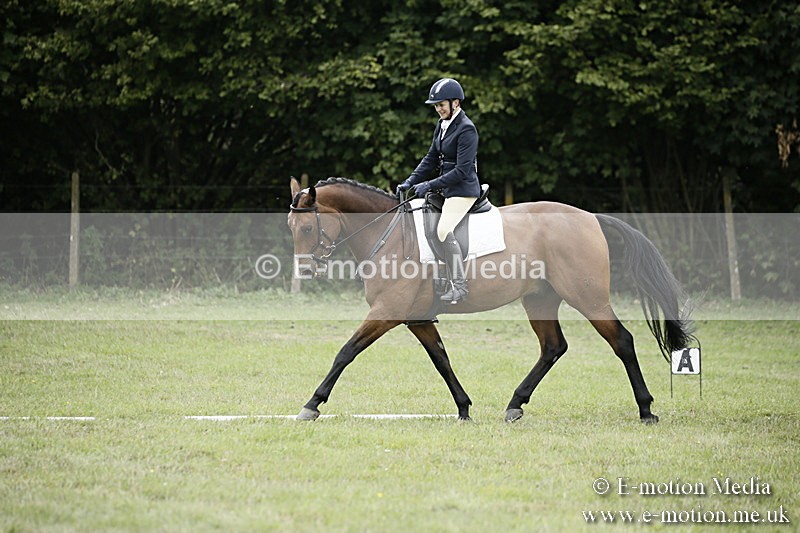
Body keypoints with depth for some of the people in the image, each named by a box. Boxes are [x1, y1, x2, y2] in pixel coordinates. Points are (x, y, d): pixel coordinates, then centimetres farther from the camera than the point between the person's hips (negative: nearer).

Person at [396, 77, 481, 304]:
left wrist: (429, 185, -22)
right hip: (447, 189, 10)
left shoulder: (466, 129, -18)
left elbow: (462, 171, -22)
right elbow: (431, 158, 16)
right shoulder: (443, 124, 10)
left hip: (463, 190, -10)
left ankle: (459, 285, -22)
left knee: (444, 230, -25)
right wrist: (410, 182, 6)